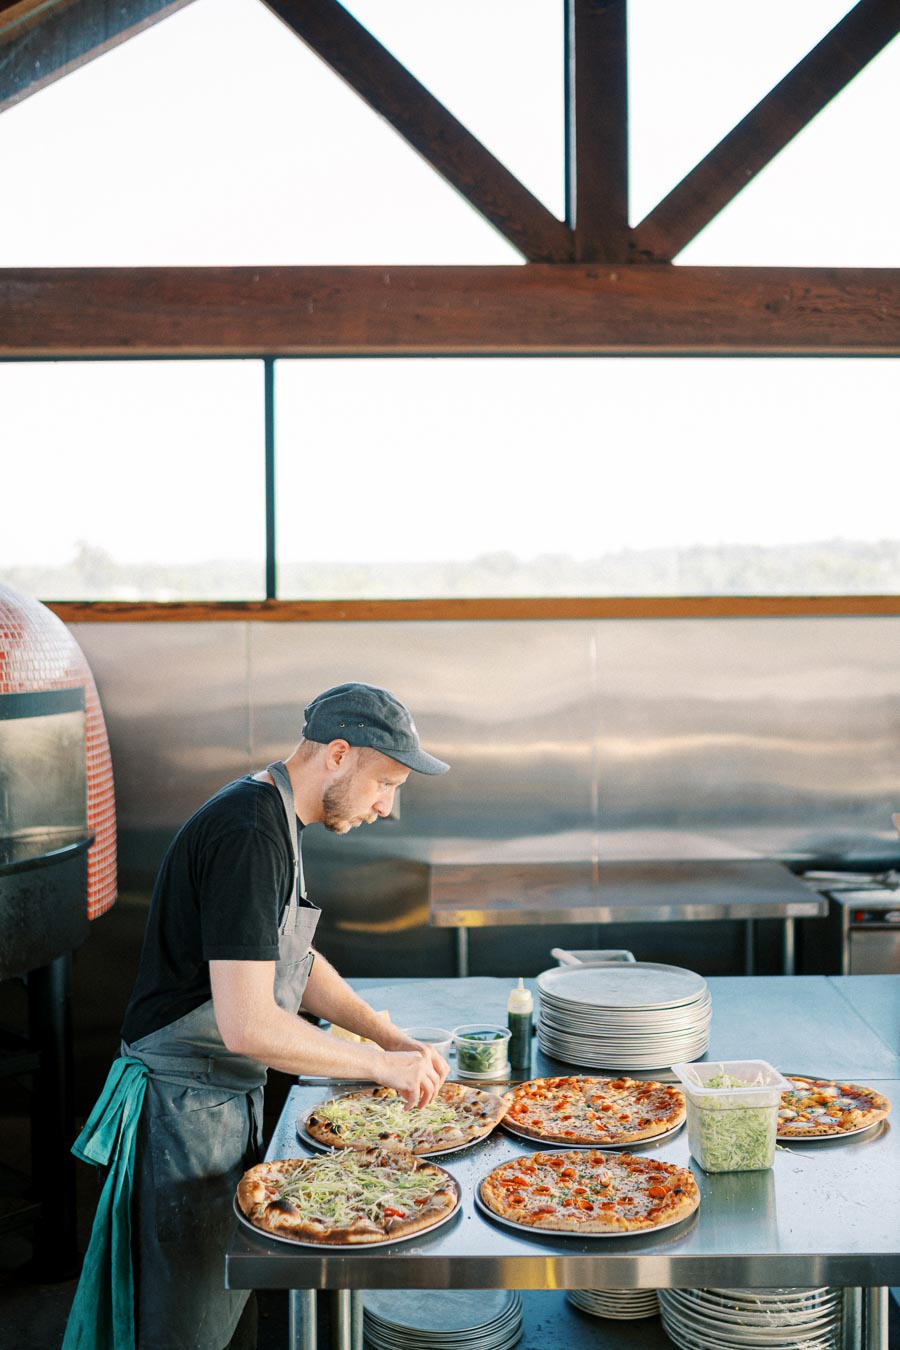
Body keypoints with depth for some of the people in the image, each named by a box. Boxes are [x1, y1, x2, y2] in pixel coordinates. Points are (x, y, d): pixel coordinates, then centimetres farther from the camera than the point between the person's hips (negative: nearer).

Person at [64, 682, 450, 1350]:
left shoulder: (274, 819, 7)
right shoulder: (247, 835, -26)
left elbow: (293, 963, 17)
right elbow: (247, 1024, -30)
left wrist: (392, 1037, 8)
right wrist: (379, 1063, -19)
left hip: (231, 1097, 10)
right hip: (185, 1111, -10)